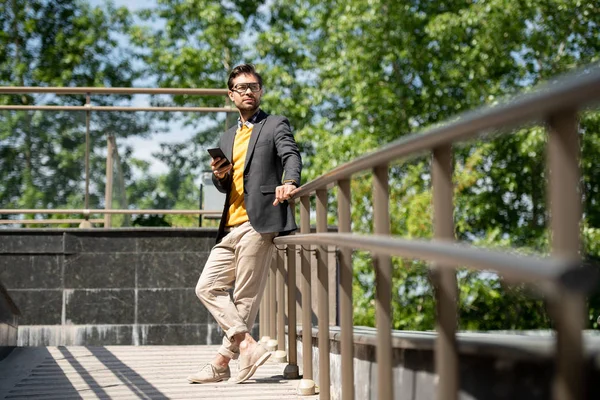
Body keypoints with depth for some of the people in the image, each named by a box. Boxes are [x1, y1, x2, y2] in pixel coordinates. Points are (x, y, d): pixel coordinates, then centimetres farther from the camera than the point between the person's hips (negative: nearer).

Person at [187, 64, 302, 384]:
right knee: (207, 287, 1)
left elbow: (291, 155, -15)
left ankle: (221, 363, -1)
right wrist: (219, 176, -1)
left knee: (245, 297, -5)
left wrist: (289, 183, -37)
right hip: (231, 226, 8)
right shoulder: (228, 138, 23)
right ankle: (248, 346, -1)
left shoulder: (276, 125, 4)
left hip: (259, 222, -8)